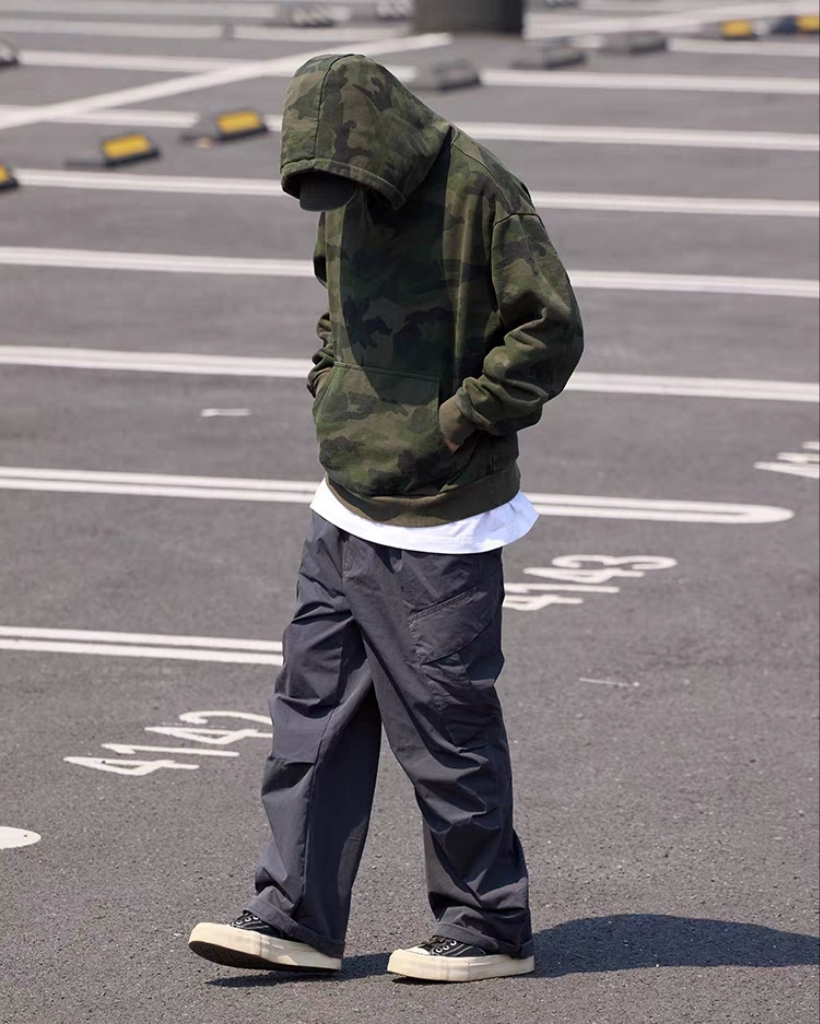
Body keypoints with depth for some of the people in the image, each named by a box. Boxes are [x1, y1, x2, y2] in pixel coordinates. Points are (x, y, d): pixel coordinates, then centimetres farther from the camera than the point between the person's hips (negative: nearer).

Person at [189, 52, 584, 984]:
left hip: (435, 523, -8)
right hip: (345, 513, 8)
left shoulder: (478, 193, -16)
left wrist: (461, 420, -14)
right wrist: (330, 384, 10)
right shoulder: (345, 201, 8)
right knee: (314, 709, 8)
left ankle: (489, 927, 12)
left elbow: (550, 330, -15)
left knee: (445, 728, -1)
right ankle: (295, 917, 14)